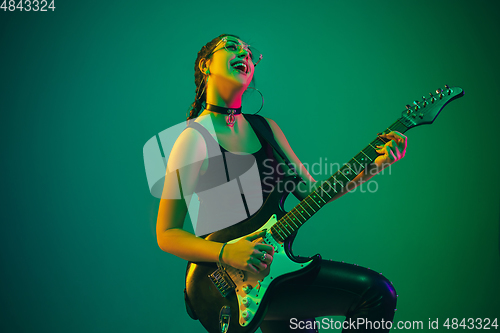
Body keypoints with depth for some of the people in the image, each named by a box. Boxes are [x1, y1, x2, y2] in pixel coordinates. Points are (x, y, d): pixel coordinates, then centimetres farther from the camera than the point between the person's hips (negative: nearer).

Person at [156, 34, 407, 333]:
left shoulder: (266, 127, 8)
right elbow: (166, 234, -11)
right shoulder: (196, 137, -12)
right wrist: (226, 253, -26)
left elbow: (312, 192, 7)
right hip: (237, 282, -7)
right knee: (374, 292, -18)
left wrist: (375, 165, -3)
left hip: (271, 261, 7)